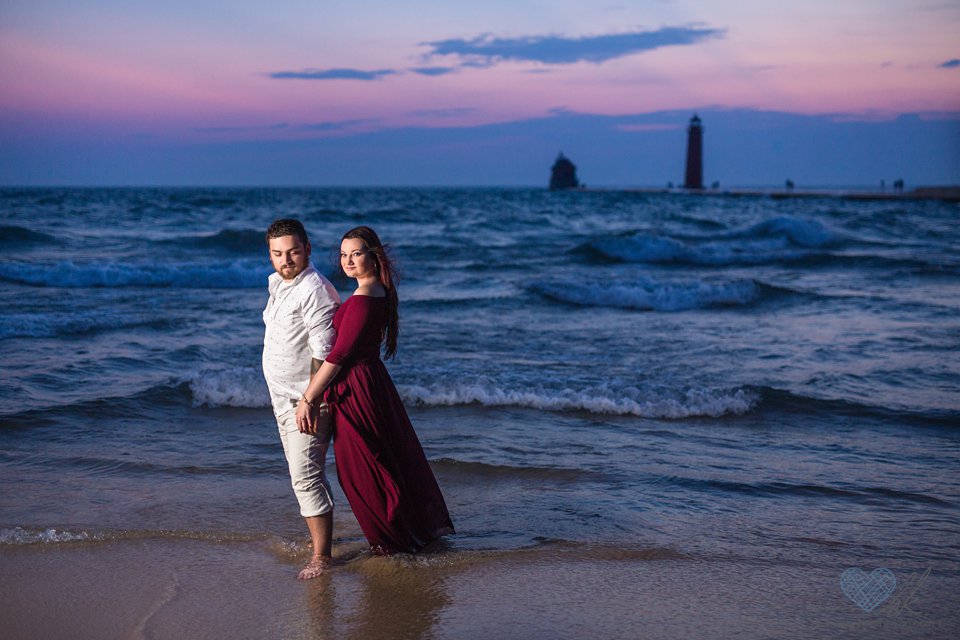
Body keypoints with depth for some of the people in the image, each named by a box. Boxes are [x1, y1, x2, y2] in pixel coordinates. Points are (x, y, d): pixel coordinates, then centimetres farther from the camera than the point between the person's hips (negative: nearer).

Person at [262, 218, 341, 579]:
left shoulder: (314, 289, -19)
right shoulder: (276, 283, 10)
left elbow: (323, 353, -22)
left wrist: (309, 399, -25)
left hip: (306, 400, -9)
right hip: (283, 398, 9)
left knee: (306, 478, -11)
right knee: (304, 474, 19)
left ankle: (321, 557, -6)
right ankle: (321, 535, 33)